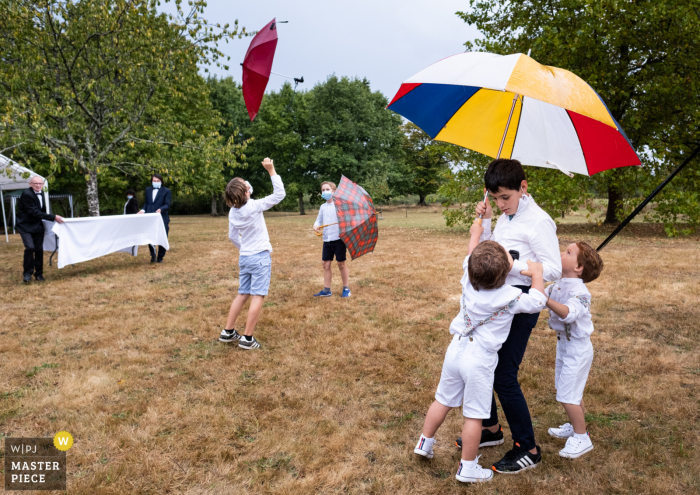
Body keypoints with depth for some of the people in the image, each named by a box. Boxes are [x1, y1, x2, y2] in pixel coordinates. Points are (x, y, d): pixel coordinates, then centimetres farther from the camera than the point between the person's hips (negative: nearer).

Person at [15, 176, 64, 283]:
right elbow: (34, 212, -23)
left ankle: (38, 274, 16)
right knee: (30, 247, -18)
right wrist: (53, 217, -25)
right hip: (25, 226, -7)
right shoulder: (26, 194, -19)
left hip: (37, 226, 7)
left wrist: (54, 218, 1)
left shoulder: (41, 194, 7)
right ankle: (27, 273, -2)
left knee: (39, 249, 4)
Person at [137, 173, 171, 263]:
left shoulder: (166, 191, 3)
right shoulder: (148, 190, 17)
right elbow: (146, 203, 20)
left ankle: (160, 257, 17)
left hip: (162, 218, -3)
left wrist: (161, 209, -25)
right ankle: (153, 254, 16)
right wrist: (143, 210, 1)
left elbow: (167, 205, -5)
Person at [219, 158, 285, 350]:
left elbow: (232, 236, 14)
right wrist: (271, 170, -10)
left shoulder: (233, 212, 3)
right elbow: (279, 194, -13)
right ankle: (247, 338, 0)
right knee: (258, 296, -1)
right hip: (260, 256, -7)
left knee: (243, 294, 16)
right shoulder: (254, 206, -16)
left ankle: (228, 332, 22)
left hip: (244, 257, 7)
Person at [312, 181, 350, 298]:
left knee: (341, 263, 3)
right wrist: (316, 225, -4)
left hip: (338, 238, -5)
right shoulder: (323, 207, 12)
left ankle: (346, 289, 16)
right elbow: (319, 219, 17)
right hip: (327, 239, 5)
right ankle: (326, 290, 15)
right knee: (326, 263, 6)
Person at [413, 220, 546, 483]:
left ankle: (424, 443, 36)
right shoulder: (511, 297, -19)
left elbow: (470, 258, 11)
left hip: (455, 350, 5)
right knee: (474, 414, 8)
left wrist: (475, 233, 26)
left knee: (443, 400, 21)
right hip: (479, 360, -5)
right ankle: (467, 468, 21)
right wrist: (536, 274, 7)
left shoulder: (468, 281, -8)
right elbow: (537, 302, -4)